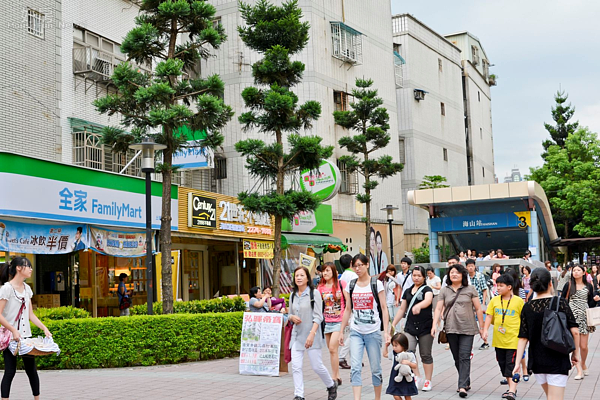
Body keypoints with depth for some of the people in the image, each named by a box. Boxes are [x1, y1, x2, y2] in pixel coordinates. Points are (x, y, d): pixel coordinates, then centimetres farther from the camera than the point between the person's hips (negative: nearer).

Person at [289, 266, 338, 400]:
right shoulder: (293, 295, 9)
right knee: (296, 366, -5)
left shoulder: (314, 293, -6)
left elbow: (318, 316, -11)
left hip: (312, 335, -5)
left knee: (317, 366, 0)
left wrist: (312, 334, -22)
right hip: (297, 335, 5)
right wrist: (292, 317, -6)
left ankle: (331, 386, 26)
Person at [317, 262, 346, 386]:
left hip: (339, 321, -5)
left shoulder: (341, 284, -4)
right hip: (327, 322, 5)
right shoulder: (321, 287, 8)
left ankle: (334, 377, -8)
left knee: (332, 348, -15)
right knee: (331, 350, 9)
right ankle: (337, 376, 20)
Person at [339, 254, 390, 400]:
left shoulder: (376, 284, 0)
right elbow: (348, 310, 13)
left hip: (373, 332, -2)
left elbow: (384, 308, -1)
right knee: (355, 368, -10)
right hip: (356, 332, 2)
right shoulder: (351, 286, 8)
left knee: (375, 368, 6)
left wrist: (386, 331, -8)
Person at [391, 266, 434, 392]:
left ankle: (428, 381, 16)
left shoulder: (427, 289, -2)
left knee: (425, 355, 3)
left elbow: (428, 301, -25)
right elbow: (402, 309, 19)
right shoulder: (408, 291, 13)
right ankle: (416, 377, 2)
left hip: (425, 327, -4)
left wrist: (418, 306, -47)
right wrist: (393, 325, 15)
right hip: (410, 327, 4)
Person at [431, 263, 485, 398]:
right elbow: (439, 308, 7)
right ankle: (466, 382, 21)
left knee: (464, 357, -10)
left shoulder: (470, 289, 4)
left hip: (467, 329, -3)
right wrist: (434, 325, -4)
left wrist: (481, 326, 2)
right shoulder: (444, 291, 10)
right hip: (451, 329, 3)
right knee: (457, 358, 8)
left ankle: (462, 386, -12)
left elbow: (478, 309, 4)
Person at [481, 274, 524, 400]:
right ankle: (511, 388, 27)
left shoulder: (519, 301, -4)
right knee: (503, 365, 13)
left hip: (513, 339, -5)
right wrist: (485, 331, -8)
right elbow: (489, 317, 4)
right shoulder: (494, 301, 5)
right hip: (498, 339, 5)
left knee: (511, 365, -10)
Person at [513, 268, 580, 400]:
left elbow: (523, 338, -1)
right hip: (557, 361, -4)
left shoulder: (527, 307, 0)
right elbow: (574, 331, -10)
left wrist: (517, 363, 1)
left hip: (536, 361, 4)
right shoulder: (560, 303, -8)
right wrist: (576, 352, 4)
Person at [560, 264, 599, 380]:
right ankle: (579, 370, -4)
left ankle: (583, 365, 30)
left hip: (584, 317, 1)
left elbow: (590, 304, 12)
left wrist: (595, 299, -7)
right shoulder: (568, 285, 4)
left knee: (584, 346, 3)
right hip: (572, 317, -1)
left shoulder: (588, 286, 8)